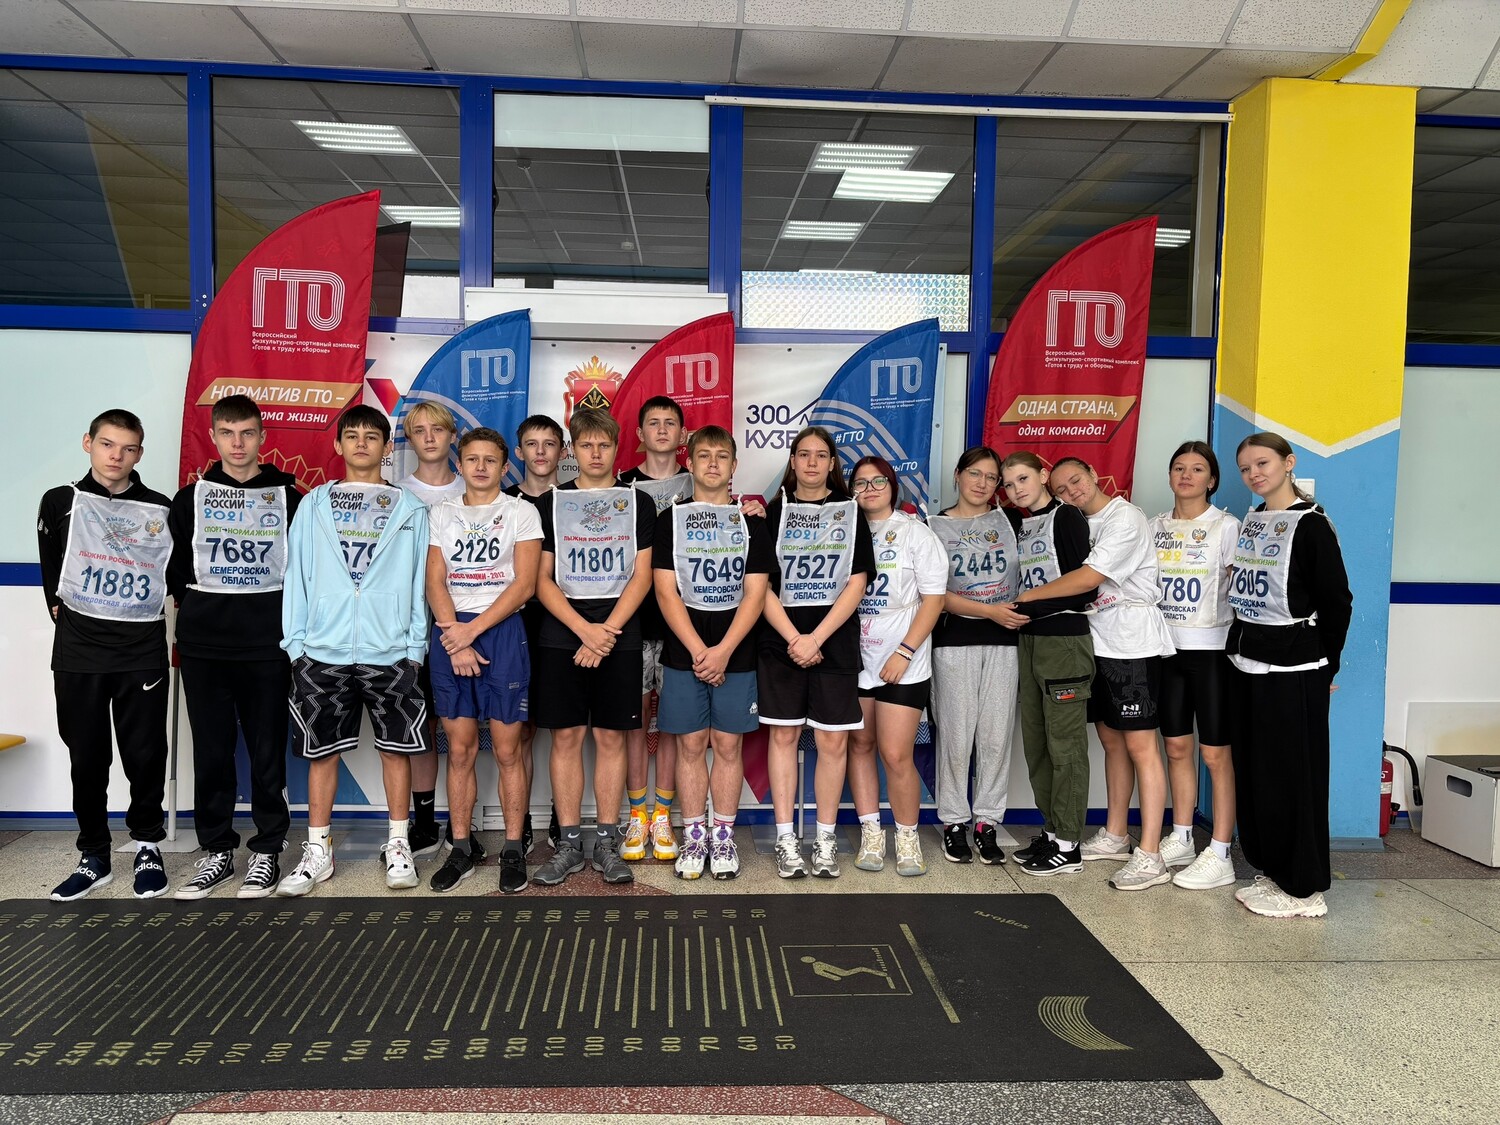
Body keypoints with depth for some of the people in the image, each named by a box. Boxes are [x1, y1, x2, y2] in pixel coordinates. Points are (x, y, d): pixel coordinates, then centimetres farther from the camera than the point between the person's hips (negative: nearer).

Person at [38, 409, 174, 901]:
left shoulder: (162, 510, 3)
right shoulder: (61, 502, 5)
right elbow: (51, 571, 11)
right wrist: (66, 618, 7)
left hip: (143, 652, -1)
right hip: (78, 651, 1)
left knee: (145, 754, 3)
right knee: (86, 757, 8)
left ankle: (148, 846, 20)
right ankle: (93, 856, 20)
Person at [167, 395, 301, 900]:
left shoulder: (288, 498, 4)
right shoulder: (190, 499, 9)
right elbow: (175, 570, 12)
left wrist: (287, 623, 0)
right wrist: (196, 614, 5)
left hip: (267, 644, -2)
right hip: (203, 644, 2)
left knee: (267, 751, 2)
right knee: (211, 752, 7)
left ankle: (267, 850, 13)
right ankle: (216, 850, 18)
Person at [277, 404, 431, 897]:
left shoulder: (410, 509, 9)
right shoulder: (314, 505, 11)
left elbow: (420, 580, 7)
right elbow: (297, 575, 9)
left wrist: (416, 646, 0)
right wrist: (295, 643, 1)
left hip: (391, 651, -1)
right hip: (323, 651, 1)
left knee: (397, 746, 3)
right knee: (321, 750, 5)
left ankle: (398, 846, 16)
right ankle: (317, 851, 16)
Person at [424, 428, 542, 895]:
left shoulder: (521, 512, 3)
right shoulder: (441, 513, 12)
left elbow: (523, 584, -6)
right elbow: (435, 581, 4)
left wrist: (471, 630, -13)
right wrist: (454, 636, -10)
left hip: (501, 631, -2)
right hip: (450, 633, 3)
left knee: (507, 750, 0)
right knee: (459, 749, 6)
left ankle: (513, 849, 10)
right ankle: (461, 848, 17)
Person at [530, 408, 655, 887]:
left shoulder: (639, 502, 7)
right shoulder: (552, 502, 8)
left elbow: (641, 576, 1)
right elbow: (542, 578, 2)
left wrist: (608, 631, -11)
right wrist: (584, 629, -11)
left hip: (619, 637, 0)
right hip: (561, 637, 1)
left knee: (611, 737, 3)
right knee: (566, 737, 3)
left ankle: (607, 843, 13)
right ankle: (569, 843, 13)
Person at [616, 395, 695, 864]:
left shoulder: (696, 486, 9)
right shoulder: (622, 487, 8)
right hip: (632, 617, 0)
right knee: (634, 716, 3)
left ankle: (662, 815, 13)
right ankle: (637, 815, 13)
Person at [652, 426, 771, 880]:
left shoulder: (751, 521, 5)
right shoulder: (671, 519, 5)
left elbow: (755, 593, -2)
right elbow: (666, 591, -2)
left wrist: (724, 650, -13)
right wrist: (697, 650, -12)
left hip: (735, 651, 0)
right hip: (683, 651, 0)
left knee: (728, 744, 5)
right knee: (691, 745, 5)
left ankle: (723, 836, 16)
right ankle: (694, 836, 16)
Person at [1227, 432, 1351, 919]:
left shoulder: (1310, 524, -10)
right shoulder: (1250, 522, 12)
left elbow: (1336, 601, -9)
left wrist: (1324, 664, -3)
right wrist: (1240, 643, 10)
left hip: (1292, 668, -7)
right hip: (1247, 662, 7)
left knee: (1293, 775, -1)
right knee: (1252, 772, 11)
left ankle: (1304, 889, 10)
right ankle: (1272, 872, 24)